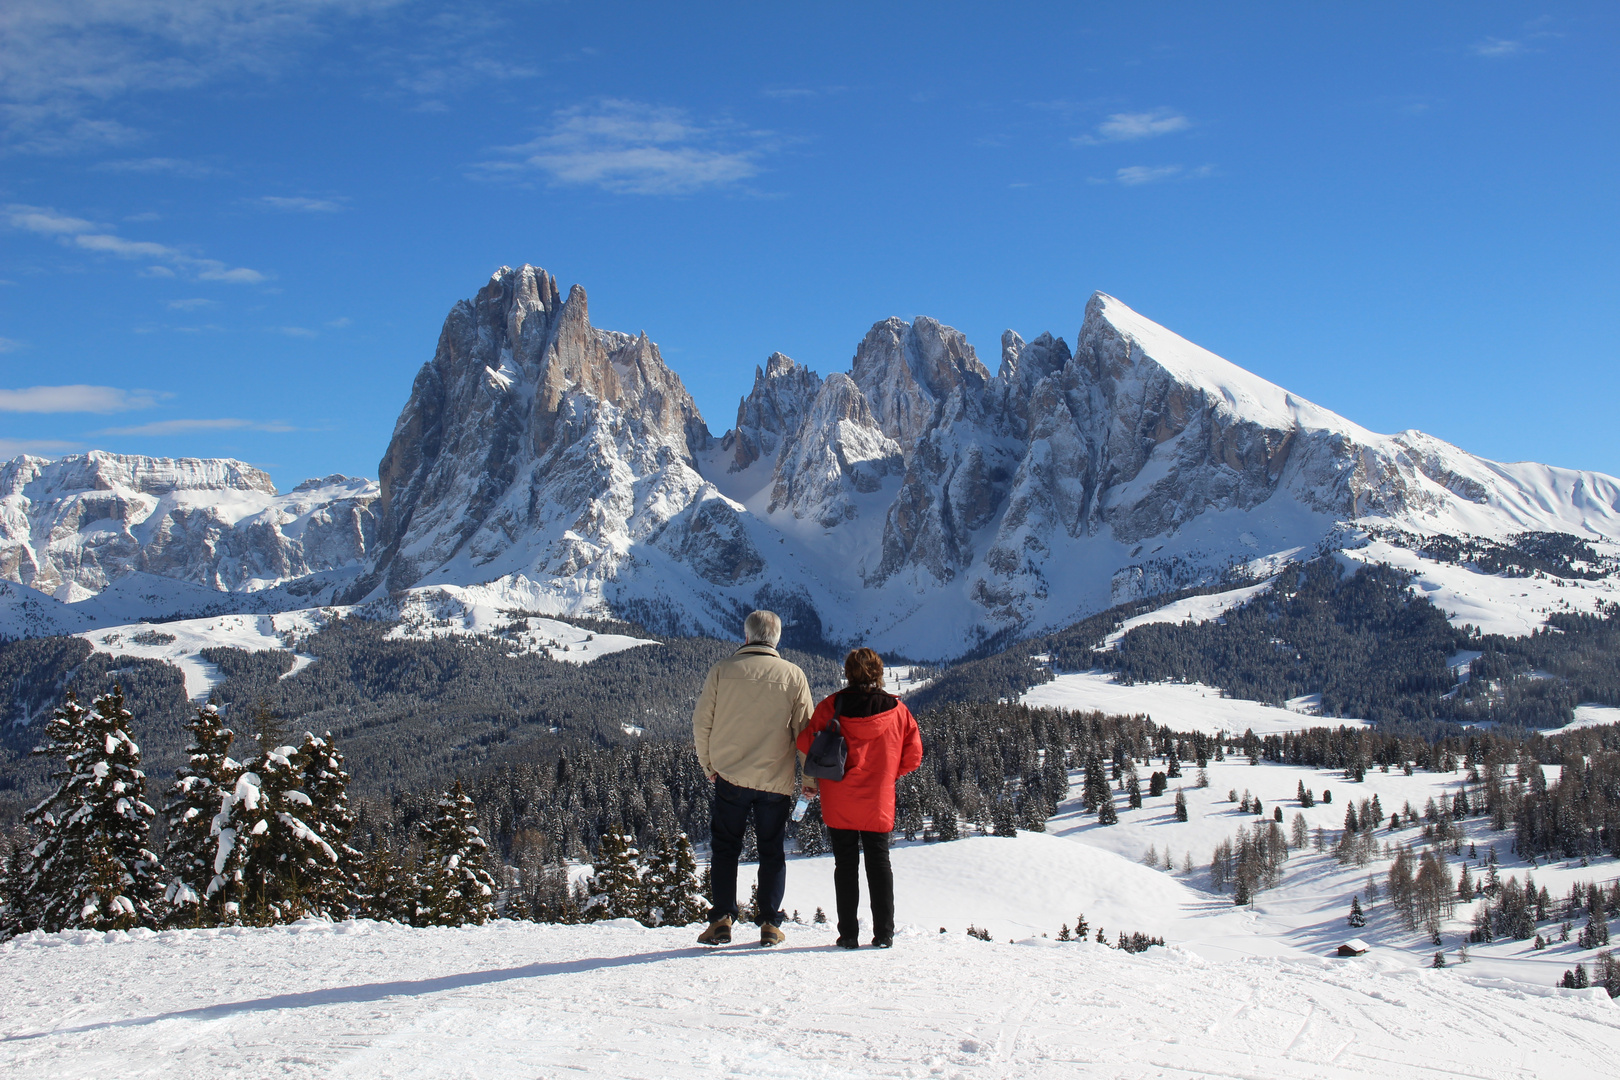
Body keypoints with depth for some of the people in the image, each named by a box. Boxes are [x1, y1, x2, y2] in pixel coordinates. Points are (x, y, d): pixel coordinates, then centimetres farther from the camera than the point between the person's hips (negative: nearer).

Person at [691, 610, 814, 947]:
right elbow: (804, 730, 1)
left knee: (724, 849, 11)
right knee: (772, 853, 11)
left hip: (730, 776, 0)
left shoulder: (723, 670, -3)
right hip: (776, 780, 1)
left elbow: (701, 721, 0)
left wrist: (708, 764, 13)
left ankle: (722, 919, 4)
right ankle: (770, 924, 9)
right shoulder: (793, 675, -1)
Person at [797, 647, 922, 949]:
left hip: (838, 802, -1)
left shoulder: (832, 706, -6)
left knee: (845, 865, 7)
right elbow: (913, 755, 0)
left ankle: (848, 933, 5)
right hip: (879, 802, 1)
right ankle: (884, 933, 7)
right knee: (879, 864, 10)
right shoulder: (897, 710, -3)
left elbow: (806, 743, -7)